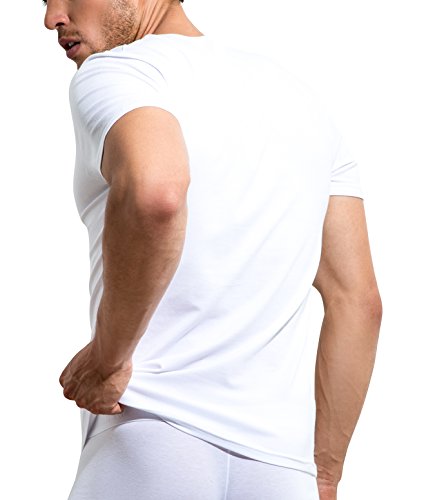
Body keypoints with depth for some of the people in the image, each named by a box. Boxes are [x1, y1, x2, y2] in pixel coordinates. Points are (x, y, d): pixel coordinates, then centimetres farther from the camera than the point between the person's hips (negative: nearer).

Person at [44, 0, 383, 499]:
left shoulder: (110, 73, -3)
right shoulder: (301, 95, 19)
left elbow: (153, 191, -28)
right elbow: (359, 301, 15)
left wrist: (107, 358, -14)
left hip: (150, 444, -6)